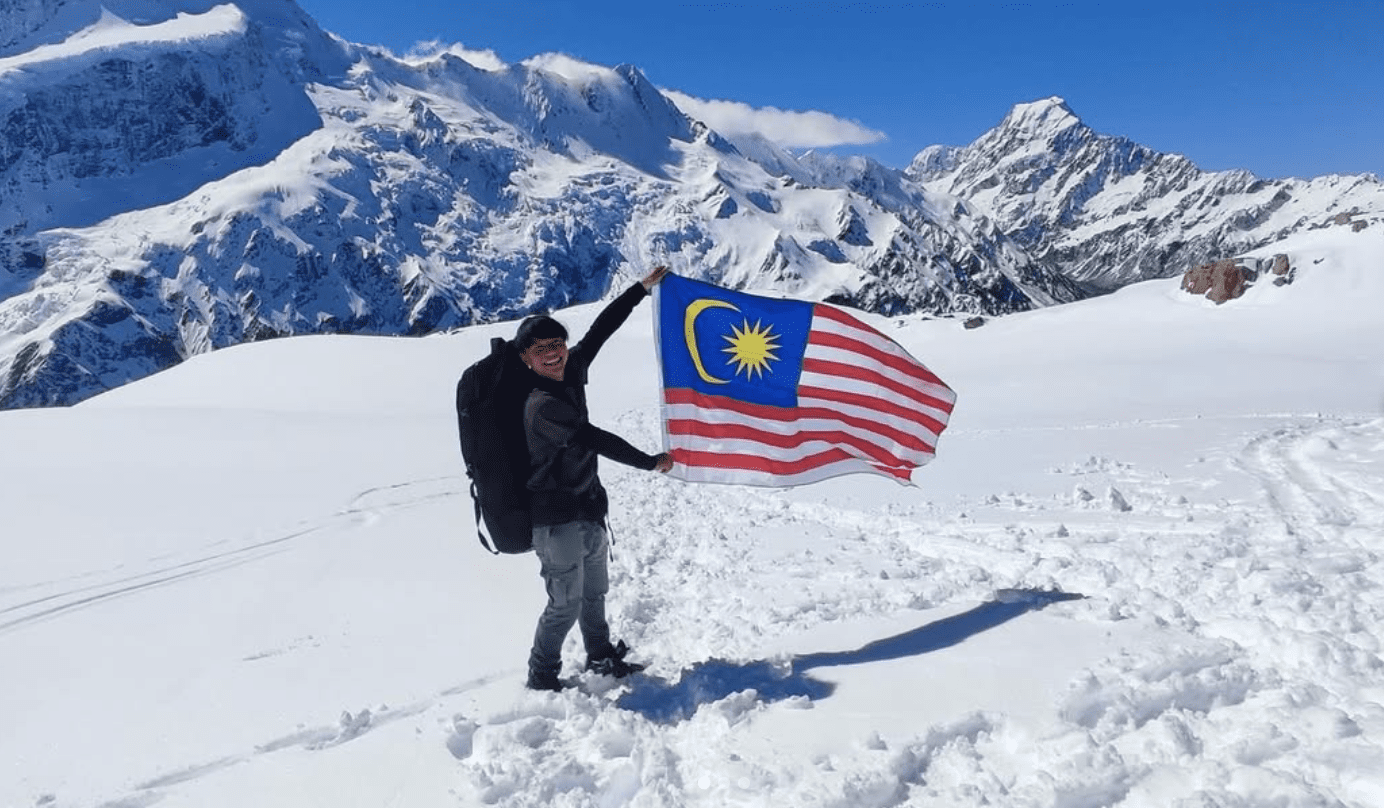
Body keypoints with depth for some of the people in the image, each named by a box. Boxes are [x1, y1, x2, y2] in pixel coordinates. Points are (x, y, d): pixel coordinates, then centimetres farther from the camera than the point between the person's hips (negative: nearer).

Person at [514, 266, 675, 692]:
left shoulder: (571, 373, -1)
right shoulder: (543, 405, -25)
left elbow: (600, 330, 5)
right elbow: (597, 441, -22)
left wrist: (643, 288, 8)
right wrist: (651, 462, -12)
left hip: (587, 509, 9)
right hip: (557, 517, -9)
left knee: (595, 592, 21)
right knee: (566, 602, -2)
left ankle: (601, 656, 39)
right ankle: (541, 676, 17)